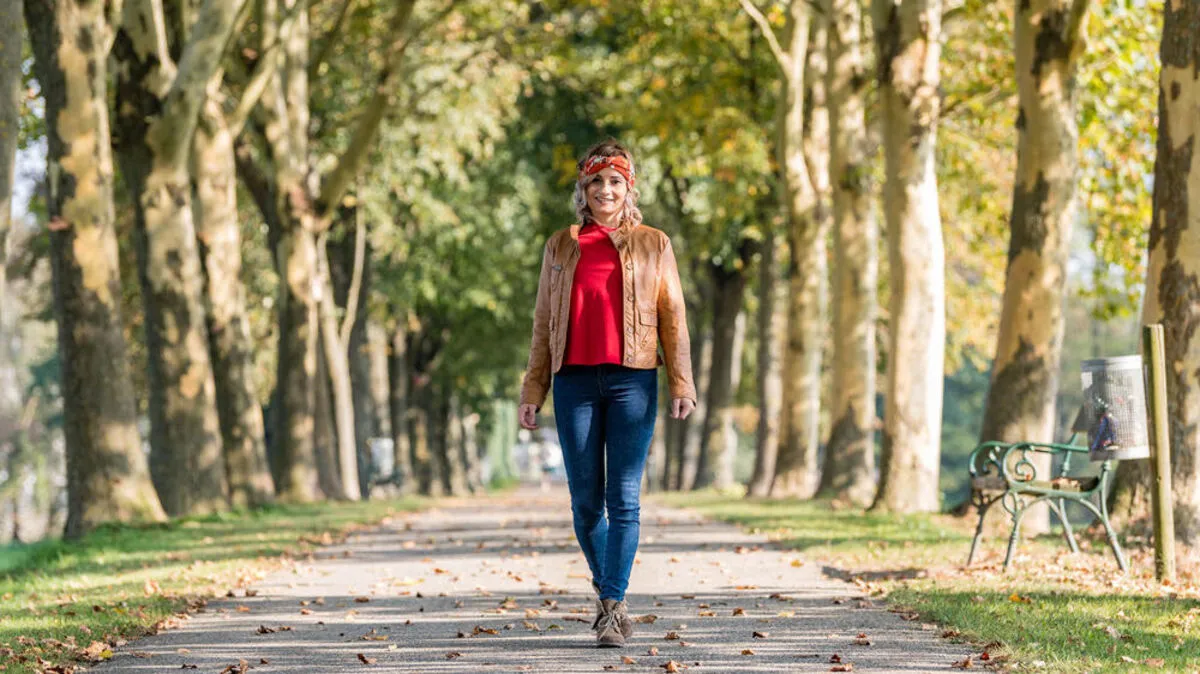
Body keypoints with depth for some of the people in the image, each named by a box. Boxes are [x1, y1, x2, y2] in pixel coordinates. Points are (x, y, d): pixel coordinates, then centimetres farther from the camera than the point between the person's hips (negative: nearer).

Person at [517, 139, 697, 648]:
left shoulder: (653, 245, 9)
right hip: (575, 380, 2)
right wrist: (533, 390, 8)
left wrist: (681, 382, -3)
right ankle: (605, 590, 24)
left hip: (632, 381, -2)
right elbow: (543, 322, 13)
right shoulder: (560, 247, 13)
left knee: (623, 498, -7)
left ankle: (613, 607, -6)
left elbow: (672, 317, 6)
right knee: (585, 500, 3)